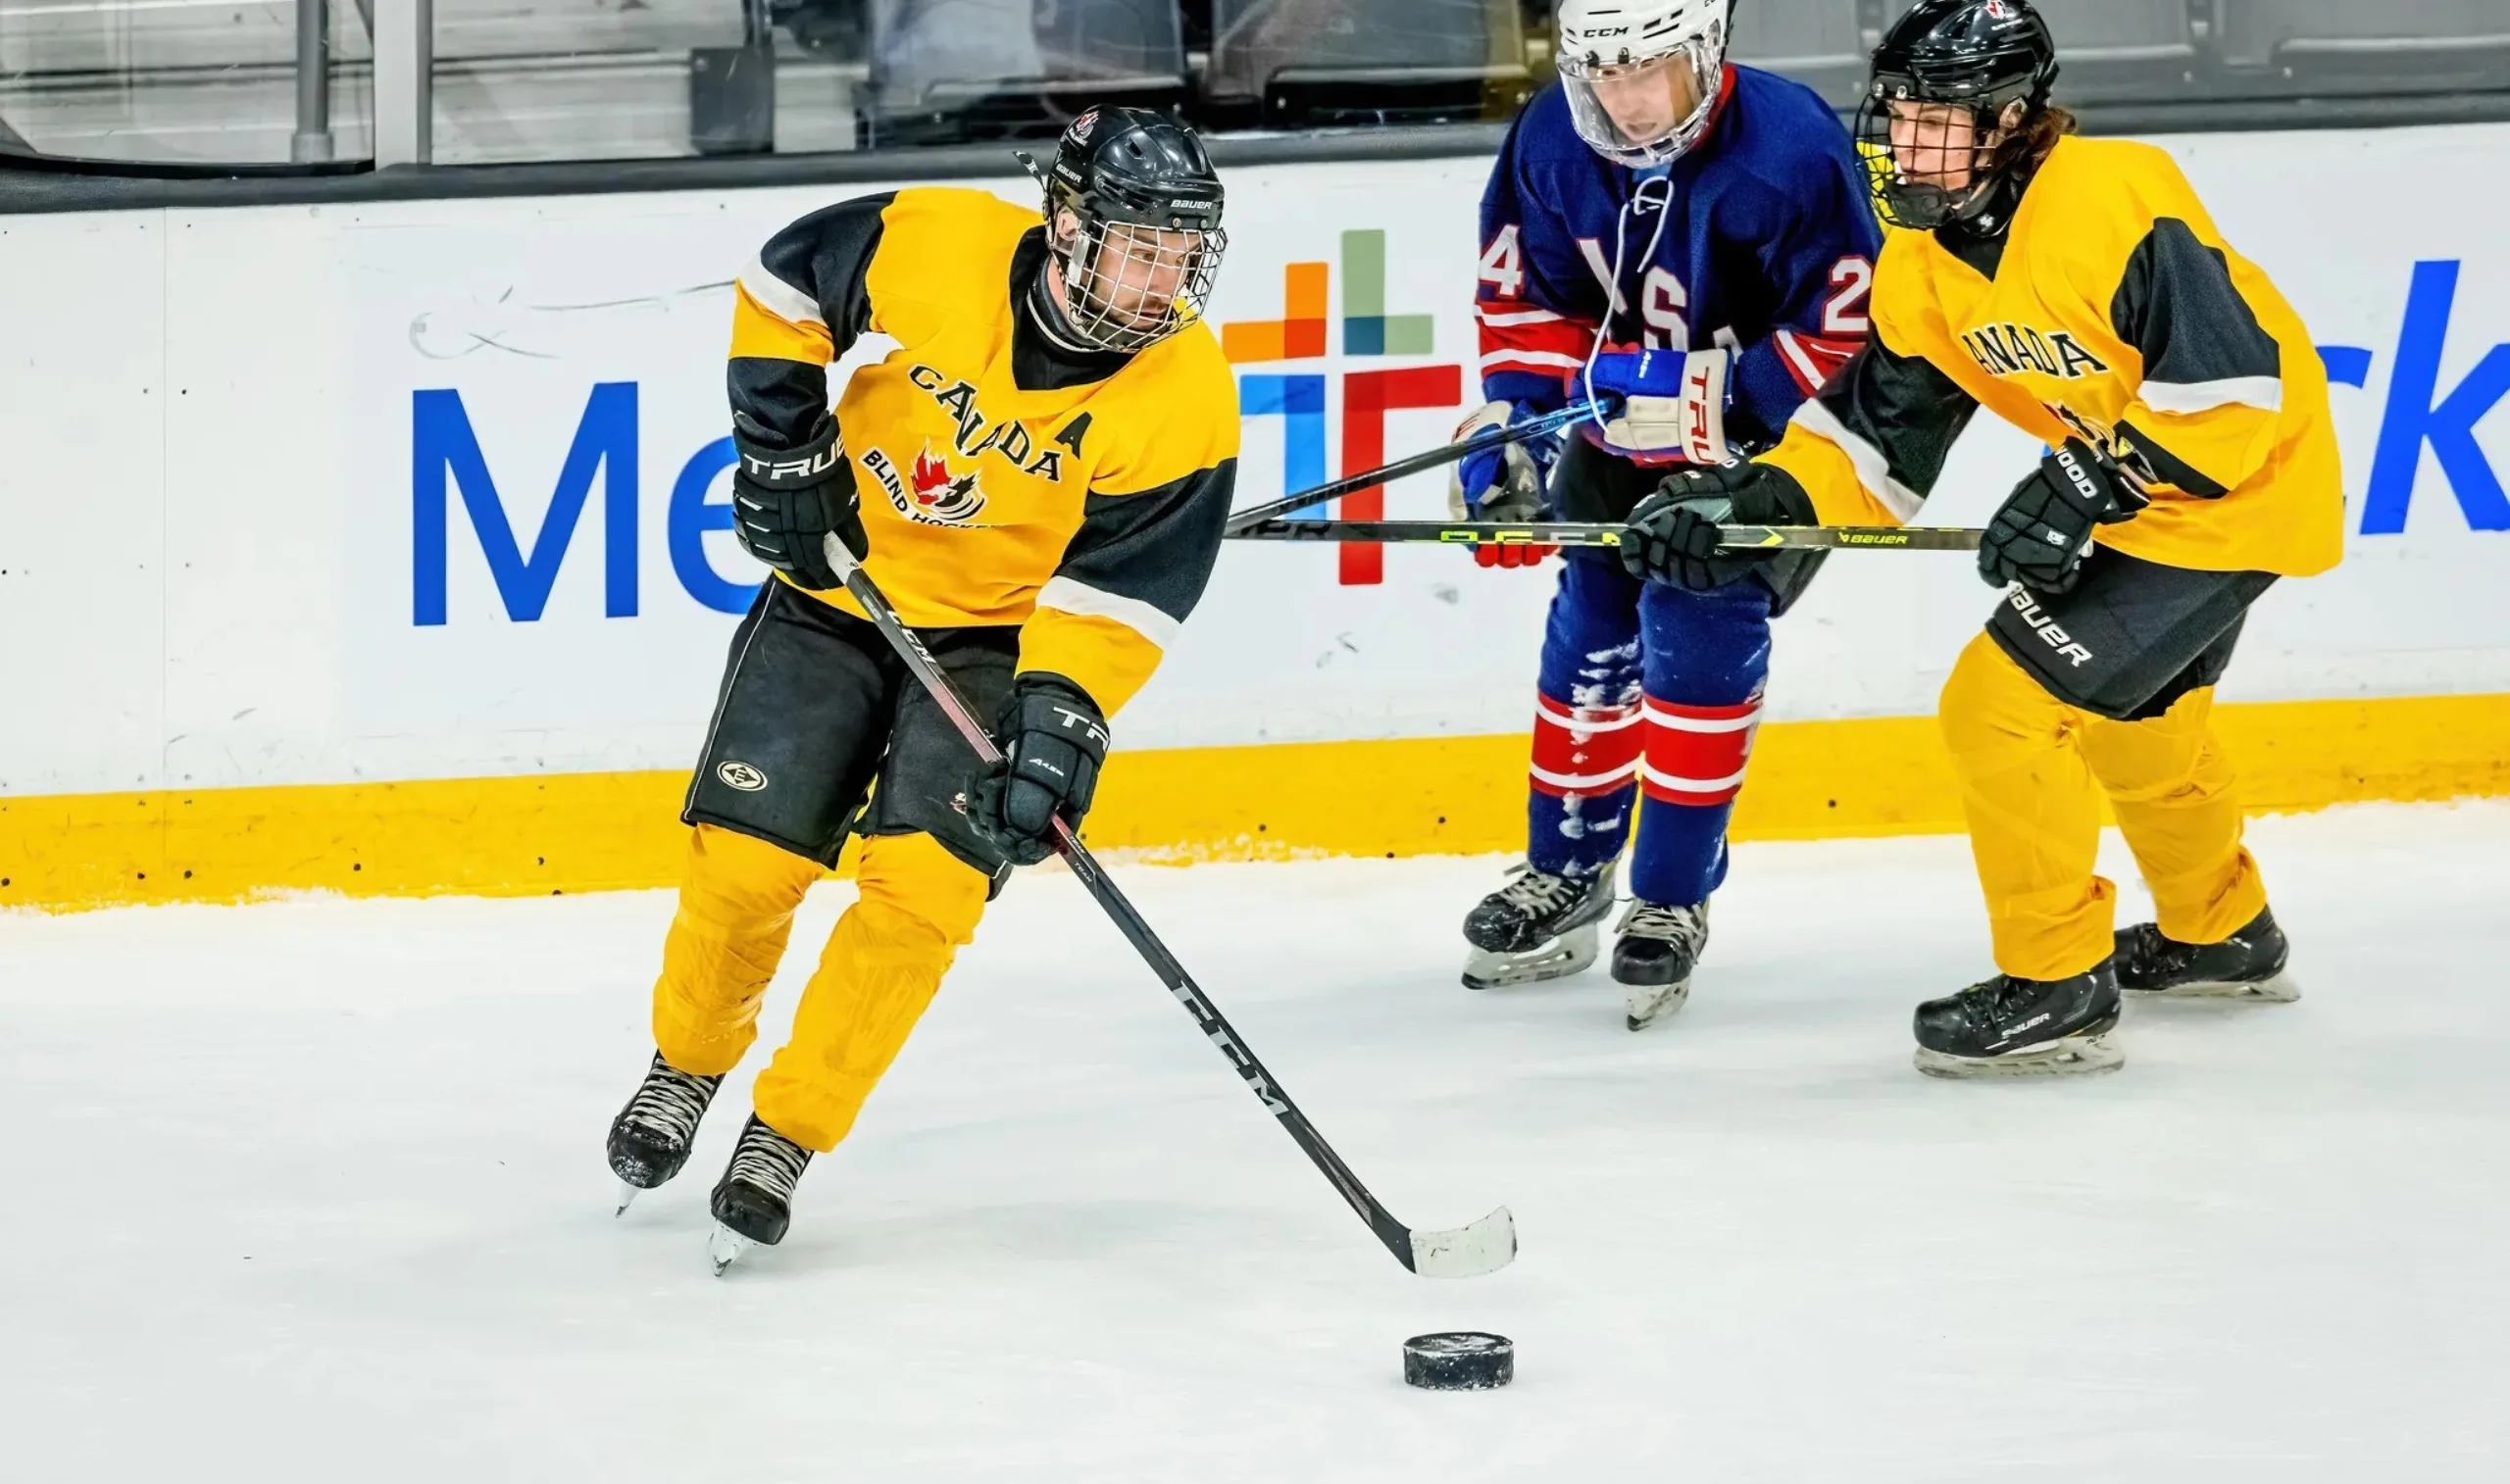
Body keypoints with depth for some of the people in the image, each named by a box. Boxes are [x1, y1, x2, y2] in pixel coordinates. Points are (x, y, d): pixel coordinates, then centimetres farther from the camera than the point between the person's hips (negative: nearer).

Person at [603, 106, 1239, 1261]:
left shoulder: (1185, 397, -22)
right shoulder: (938, 247, -21)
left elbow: (1120, 589, -19)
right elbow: (787, 274, -2)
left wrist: (1061, 718, -31)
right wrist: (781, 439, -6)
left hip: (1001, 633, -1)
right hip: (842, 586, 1)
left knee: (927, 882, -18)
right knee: (746, 857, -4)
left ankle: (786, 1135, -3)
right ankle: (686, 1062, 26)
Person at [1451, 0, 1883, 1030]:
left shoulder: (1788, 152, -30)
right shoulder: (1551, 143, -14)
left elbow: (1851, 337, -28)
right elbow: (1523, 295, 0)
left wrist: (1706, 398, -35)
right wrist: (1509, 432, -11)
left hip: (1767, 428, -5)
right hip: (1625, 418, 5)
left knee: (1697, 619, -16)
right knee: (1593, 624, 7)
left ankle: (1672, 898, -4)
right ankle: (1567, 874, 26)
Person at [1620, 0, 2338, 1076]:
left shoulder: (2113, 200, -28)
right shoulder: (1924, 257, -1)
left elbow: (2233, 377, -29)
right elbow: (1878, 431, 4)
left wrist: (2087, 490, -28)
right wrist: (1765, 496, -12)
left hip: (2238, 488, -10)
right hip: (2137, 490, 10)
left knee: (2005, 705, -13)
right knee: (2132, 713, 30)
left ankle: (2057, 985, -2)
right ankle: (2220, 934, 54)